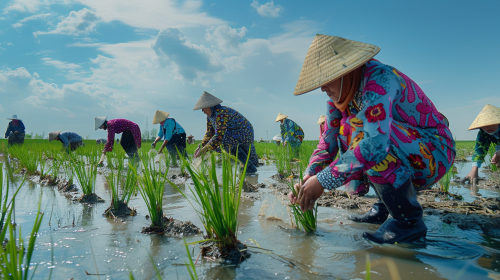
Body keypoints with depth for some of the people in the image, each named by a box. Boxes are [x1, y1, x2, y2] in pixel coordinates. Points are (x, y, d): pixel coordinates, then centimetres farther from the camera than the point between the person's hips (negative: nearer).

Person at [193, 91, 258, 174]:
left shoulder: (221, 114, -30)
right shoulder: (210, 115, 1)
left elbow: (219, 136, -34)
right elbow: (209, 133, 8)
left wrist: (203, 151, -31)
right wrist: (200, 147, -2)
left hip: (244, 132, -10)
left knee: (227, 142, -26)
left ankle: (250, 166, -15)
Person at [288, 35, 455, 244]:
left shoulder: (380, 78, -26)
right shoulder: (339, 94, -2)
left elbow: (376, 142, -40)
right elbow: (328, 142, 0)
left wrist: (323, 181, -37)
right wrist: (308, 179, -15)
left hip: (436, 151, -8)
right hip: (403, 154, 8)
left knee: (362, 131, -30)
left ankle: (409, 220, -15)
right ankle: (384, 207, 10)